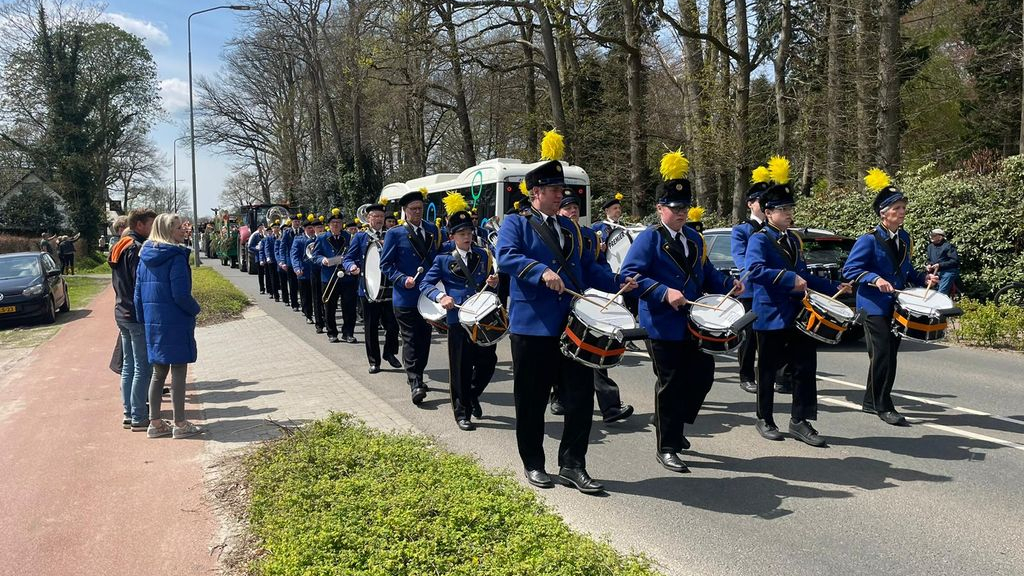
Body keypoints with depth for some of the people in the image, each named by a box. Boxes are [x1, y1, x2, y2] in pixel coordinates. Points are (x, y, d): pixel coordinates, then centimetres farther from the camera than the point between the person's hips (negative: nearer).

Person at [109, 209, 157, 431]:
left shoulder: (118, 247, 14)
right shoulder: (136, 248, -16)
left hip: (122, 314, 10)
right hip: (138, 316, -10)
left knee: (128, 365, 14)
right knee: (143, 367, -5)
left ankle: (129, 413, 20)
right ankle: (138, 417, -2)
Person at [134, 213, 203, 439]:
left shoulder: (145, 256, 9)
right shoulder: (176, 256, -14)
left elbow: (138, 291, 11)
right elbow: (181, 294, -19)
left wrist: (143, 319, 17)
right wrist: (195, 309, -3)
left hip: (153, 322, 7)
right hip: (176, 323, -7)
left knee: (158, 372, 15)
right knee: (178, 372, 1)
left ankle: (155, 423, 20)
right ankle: (180, 424, 7)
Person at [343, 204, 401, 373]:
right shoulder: (359, 237, 4)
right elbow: (348, 259, 0)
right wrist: (353, 267, -21)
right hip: (368, 288, -1)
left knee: (392, 324, 1)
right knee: (371, 327, 5)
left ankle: (390, 353, 24)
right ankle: (374, 361, 16)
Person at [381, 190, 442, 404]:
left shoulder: (432, 230, 10)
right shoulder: (395, 234, -3)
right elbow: (385, 264, -3)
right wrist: (403, 279, -16)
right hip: (406, 297, -4)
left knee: (424, 340, 11)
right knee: (410, 340, -4)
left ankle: (417, 376, 25)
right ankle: (415, 383, -4)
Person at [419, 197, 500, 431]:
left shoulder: (483, 256, 11)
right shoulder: (443, 260, 2)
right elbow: (425, 284, 0)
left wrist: (493, 284, -5)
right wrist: (441, 296, -17)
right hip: (458, 320, -3)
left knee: (488, 361, 5)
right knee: (461, 368, 2)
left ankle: (473, 394, 33)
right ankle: (462, 413, 15)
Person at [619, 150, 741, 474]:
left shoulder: (694, 237, 13)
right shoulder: (649, 238, -9)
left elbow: (706, 273, 20)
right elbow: (629, 274, -18)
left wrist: (728, 285, 1)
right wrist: (664, 293, -27)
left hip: (694, 323, 7)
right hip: (664, 326, -7)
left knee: (703, 376, 11)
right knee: (670, 384, 1)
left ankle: (674, 425, 34)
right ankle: (667, 448, 15)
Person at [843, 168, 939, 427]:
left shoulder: (904, 238, 11)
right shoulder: (868, 240, -11)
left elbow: (906, 269, 21)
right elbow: (850, 270, -14)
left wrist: (923, 277, 3)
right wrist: (875, 279, -27)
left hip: (897, 306, 7)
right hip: (875, 306, -7)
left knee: (889, 355, 12)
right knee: (882, 355, -7)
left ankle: (871, 401, 23)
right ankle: (883, 406, 4)